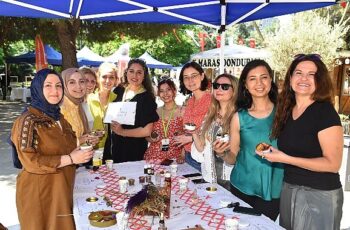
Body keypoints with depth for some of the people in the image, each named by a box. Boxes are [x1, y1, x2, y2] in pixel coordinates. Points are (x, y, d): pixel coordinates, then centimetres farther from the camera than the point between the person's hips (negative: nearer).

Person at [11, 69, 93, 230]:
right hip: (39, 191, -7)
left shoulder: (59, 118, 8)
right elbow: (31, 162, -21)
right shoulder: (28, 121, -15)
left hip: (62, 188, 7)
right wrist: (70, 159, -21)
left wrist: (81, 151, 3)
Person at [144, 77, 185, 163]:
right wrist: (151, 138, -4)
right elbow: (147, 136, 16)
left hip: (174, 157, -2)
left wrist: (182, 156, -13)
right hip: (154, 156, 3)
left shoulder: (182, 111, -4)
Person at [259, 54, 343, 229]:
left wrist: (285, 158, -22)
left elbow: (333, 164, -19)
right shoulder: (286, 110, 4)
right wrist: (272, 151, -1)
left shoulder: (326, 112, -15)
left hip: (319, 195, -6)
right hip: (288, 189, 6)